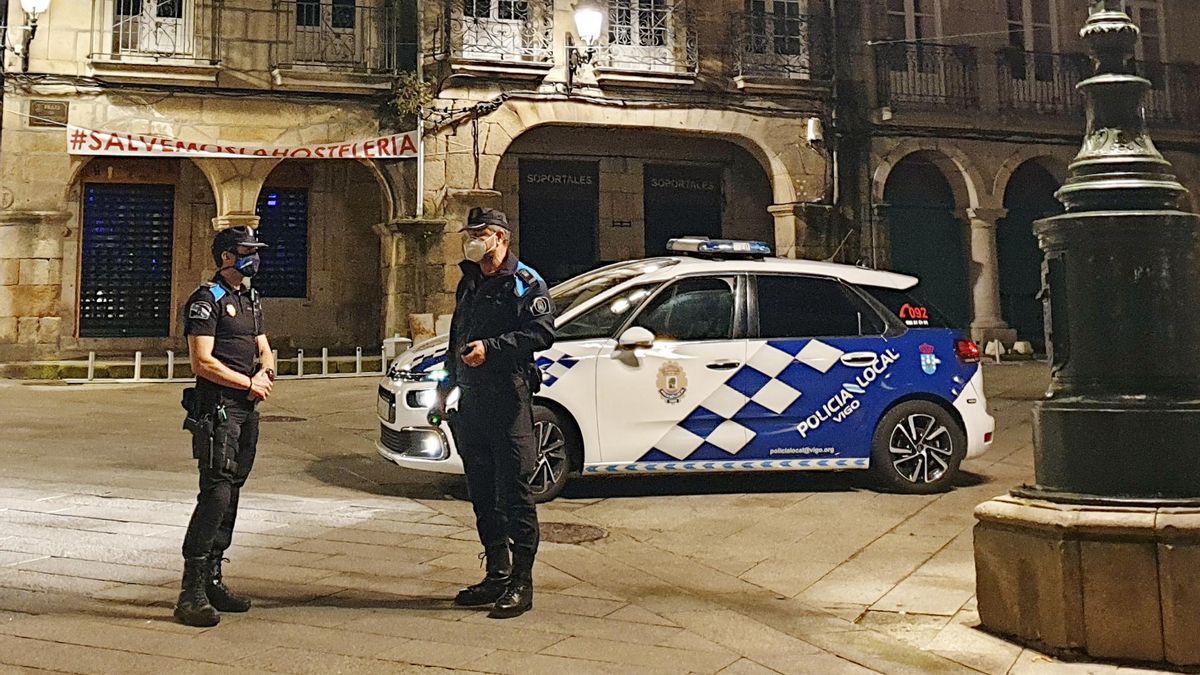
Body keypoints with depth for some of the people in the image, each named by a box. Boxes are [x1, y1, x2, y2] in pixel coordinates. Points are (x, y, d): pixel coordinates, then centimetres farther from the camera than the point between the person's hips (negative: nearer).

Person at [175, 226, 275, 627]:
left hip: (247, 409, 9)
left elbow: (264, 349, 21)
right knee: (216, 493, -14)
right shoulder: (207, 300, -8)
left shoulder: (251, 300, 18)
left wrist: (265, 373, -1)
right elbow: (202, 362, -15)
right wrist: (249, 383, -11)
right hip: (217, 406, -9)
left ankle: (212, 581, 19)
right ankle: (192, 593, -11)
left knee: (231, 493, 11)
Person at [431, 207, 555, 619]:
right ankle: (497, 576, 23)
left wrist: (491, 348, -22)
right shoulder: (469, 284, 21)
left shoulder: (524, 282, -4)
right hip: (471, 399, 8)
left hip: (508, 398, -8)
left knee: (514, 493, -6)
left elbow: (542, 331, -17)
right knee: (483, 493, 12)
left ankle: (521, 585, 1)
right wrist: (445, 389, 24)